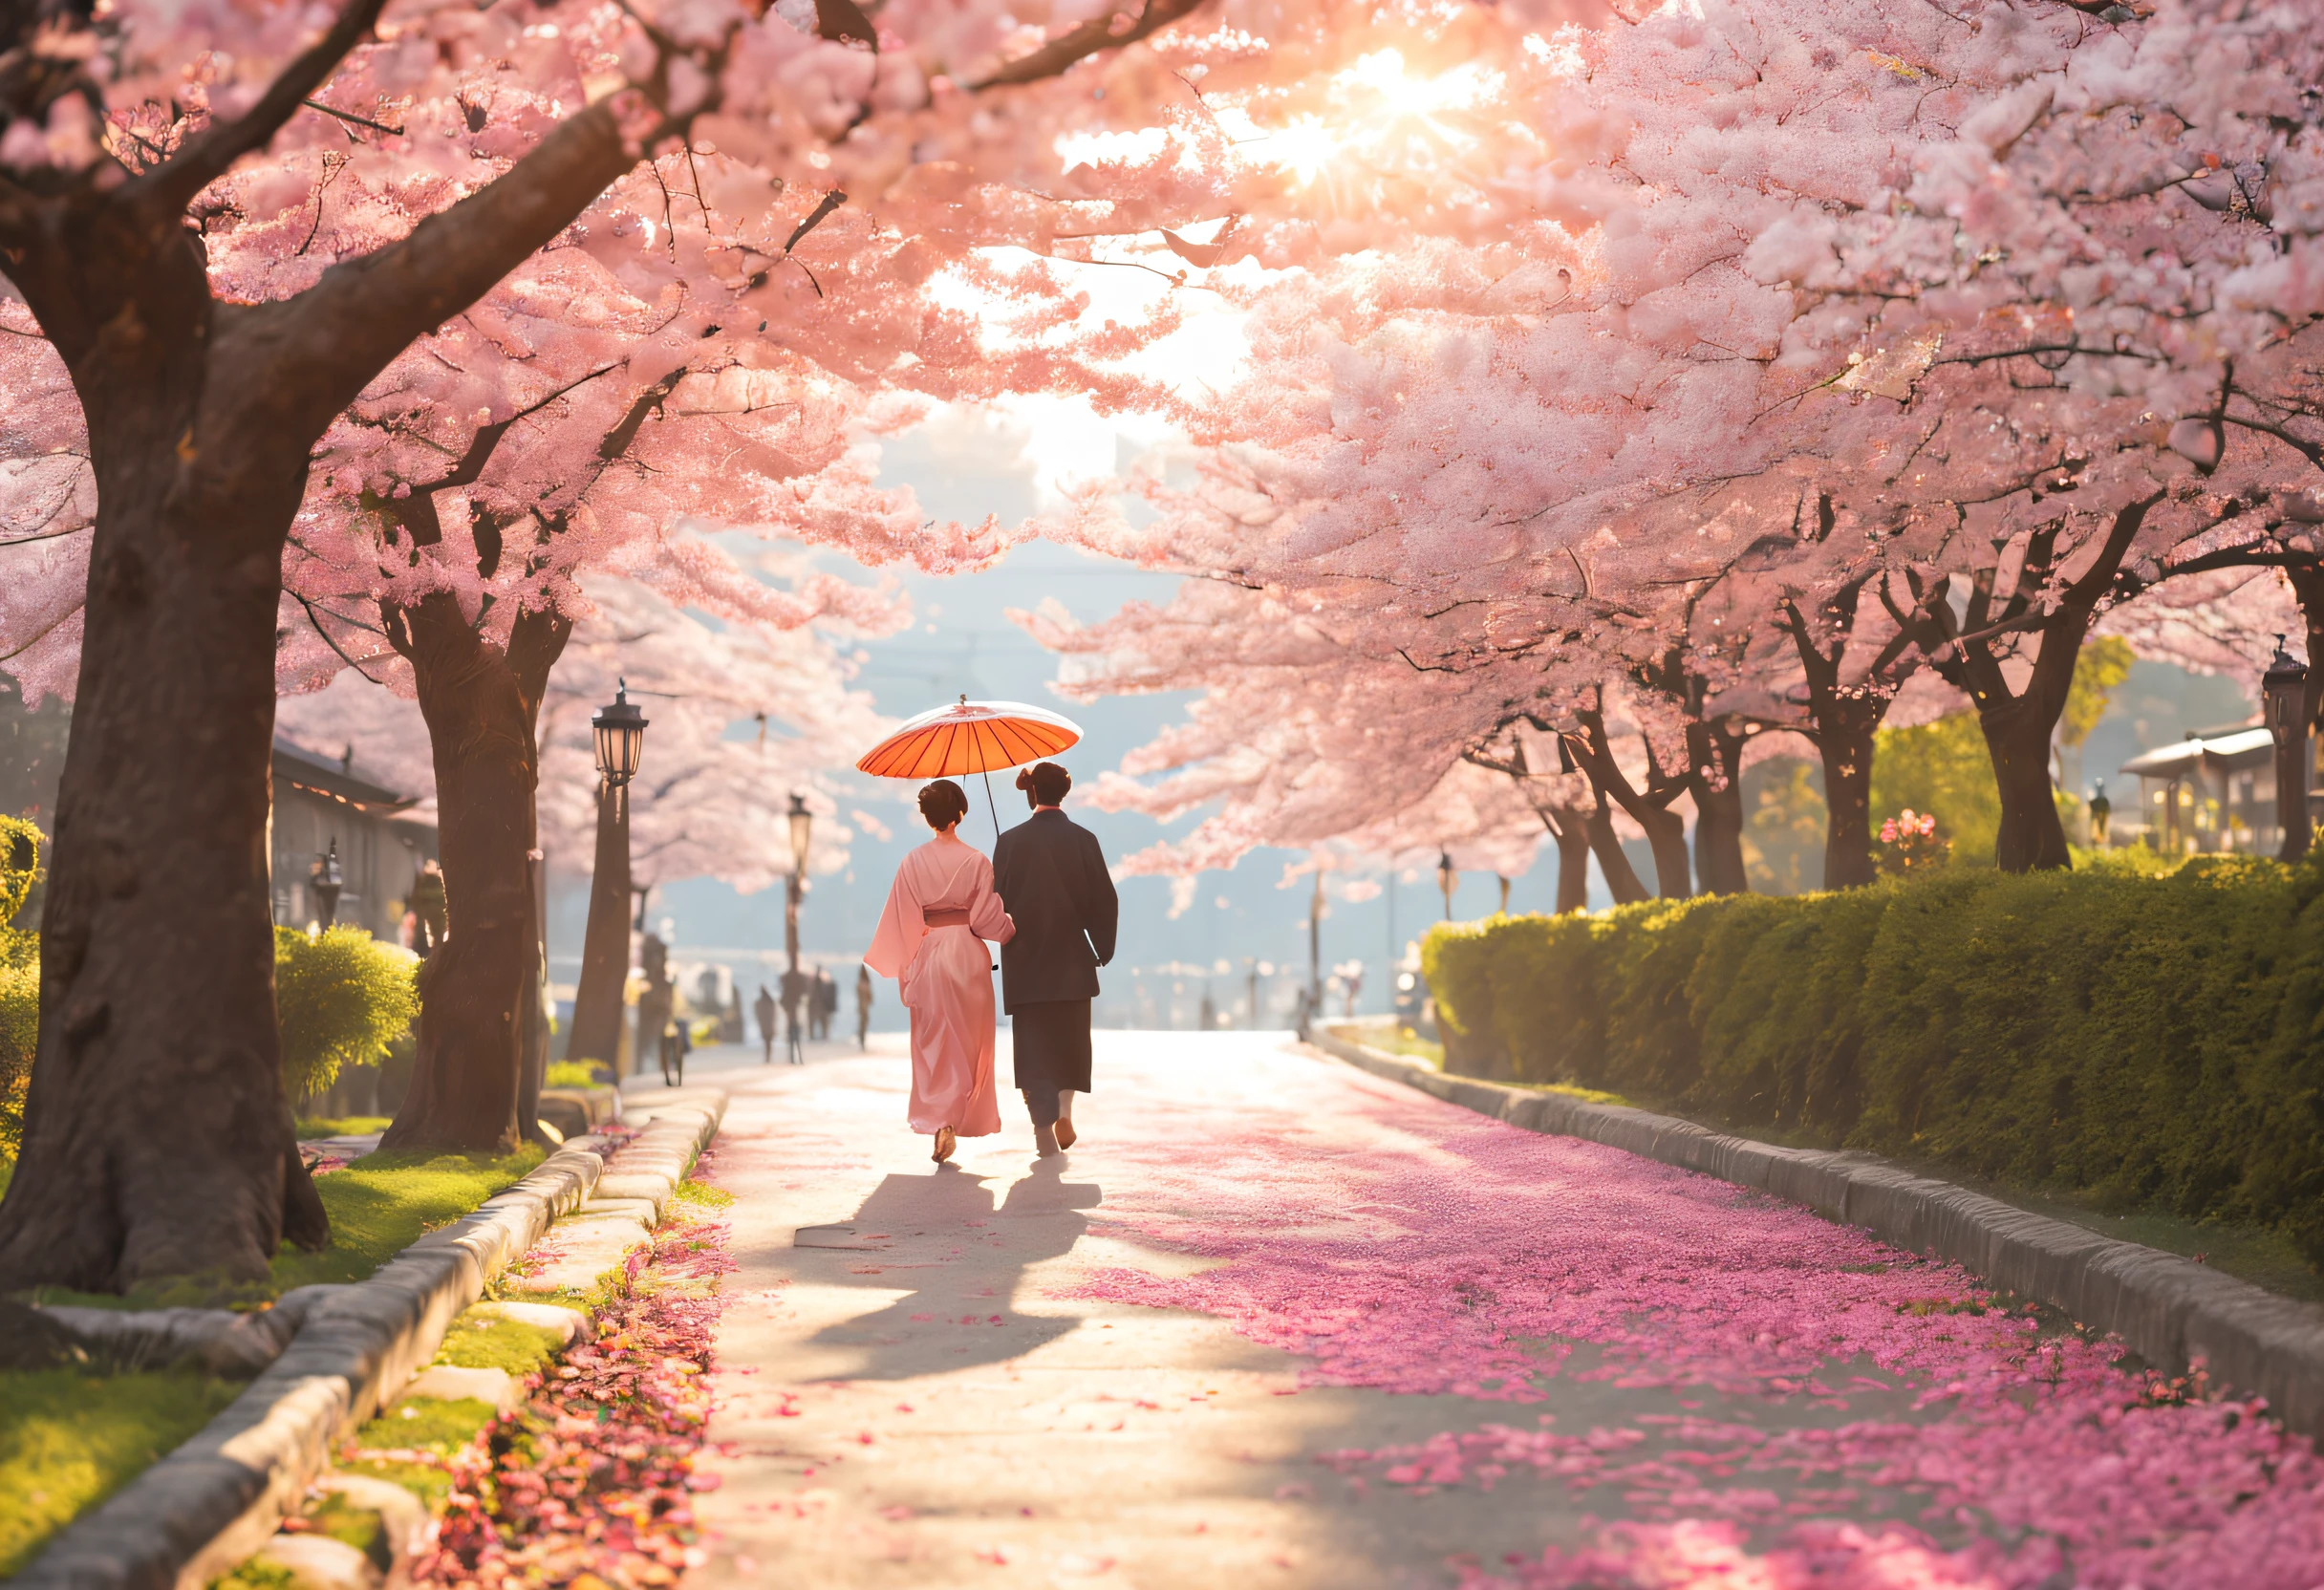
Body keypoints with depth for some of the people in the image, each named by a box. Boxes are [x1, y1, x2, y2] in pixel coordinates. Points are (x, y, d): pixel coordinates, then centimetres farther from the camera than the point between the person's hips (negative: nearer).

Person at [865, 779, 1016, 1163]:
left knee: (933, 1044, 9)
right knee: (967, 1045, 9)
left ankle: (938, 1123, 0)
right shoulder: (976, 861, -8)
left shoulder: (913, 862, -3)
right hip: (968, 956, -1)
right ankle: (957, 1121, 6)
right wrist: (1015, 929, 13)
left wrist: (902, 972, 6)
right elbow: (987, 917, -7)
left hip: (928, 956, 1)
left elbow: (902, 923, -2)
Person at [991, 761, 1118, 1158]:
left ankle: (1045, 1127, -2)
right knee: (1071, 1037, 15)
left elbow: (996, 901, -1)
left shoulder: (1010, 841, -3)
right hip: (1071, 961, 0)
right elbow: (1105, 899, -2)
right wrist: (1103, 947, 10)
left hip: (1024, 961, 0)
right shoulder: (1083, 840, -3)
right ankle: (1064, 1109, -2)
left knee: (1034, 1041, 5)